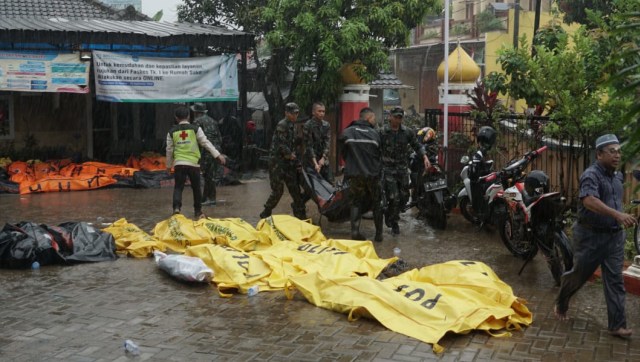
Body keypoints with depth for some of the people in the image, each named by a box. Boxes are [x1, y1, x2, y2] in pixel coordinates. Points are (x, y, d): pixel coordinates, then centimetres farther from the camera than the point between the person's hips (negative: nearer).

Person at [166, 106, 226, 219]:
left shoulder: (172, 132, 6)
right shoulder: (195, 129, 0)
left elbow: (169, 149, 11)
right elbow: (206, 143, -4)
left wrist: (169, 165, 22)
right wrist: (218, 155, -2)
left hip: (179, 164, 1)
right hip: (194, 163, -1)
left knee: (178, 187, 5)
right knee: (196, 188, 12)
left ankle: (176, 208, -17)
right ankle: (198, 212, 20)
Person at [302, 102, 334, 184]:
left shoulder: (326, 125, 5)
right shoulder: (307, 126, -10)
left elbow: (327, 143, -1)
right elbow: (308, 146, -14)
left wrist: (323, 158, -15)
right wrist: (315, 163, -22)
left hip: (324, 160, 5)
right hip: (311, 161, -5)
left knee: (331, 183, 4)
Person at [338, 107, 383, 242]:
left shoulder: (347, 132, -2)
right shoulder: (375, 134, -3)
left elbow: (342, 152, 4)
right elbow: (380, 155, 3)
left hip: (354, 174, 0)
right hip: (372, 174, 0)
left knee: (355, 202, 11)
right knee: (376, 203, 14)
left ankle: (355, 230, -3)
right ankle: (379, 233, 16)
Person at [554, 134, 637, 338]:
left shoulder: (617, 176, 10)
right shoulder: (591, 175, -17)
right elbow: (589, 201, -34)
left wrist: (620, 222, 18)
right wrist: (618, 215, -43)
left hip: (614, 235, 6)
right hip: (591, 235, -6)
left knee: (615, 280, 2)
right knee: (579, 275, 9)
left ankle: (617, 325, 3)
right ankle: (561, 304, 34)